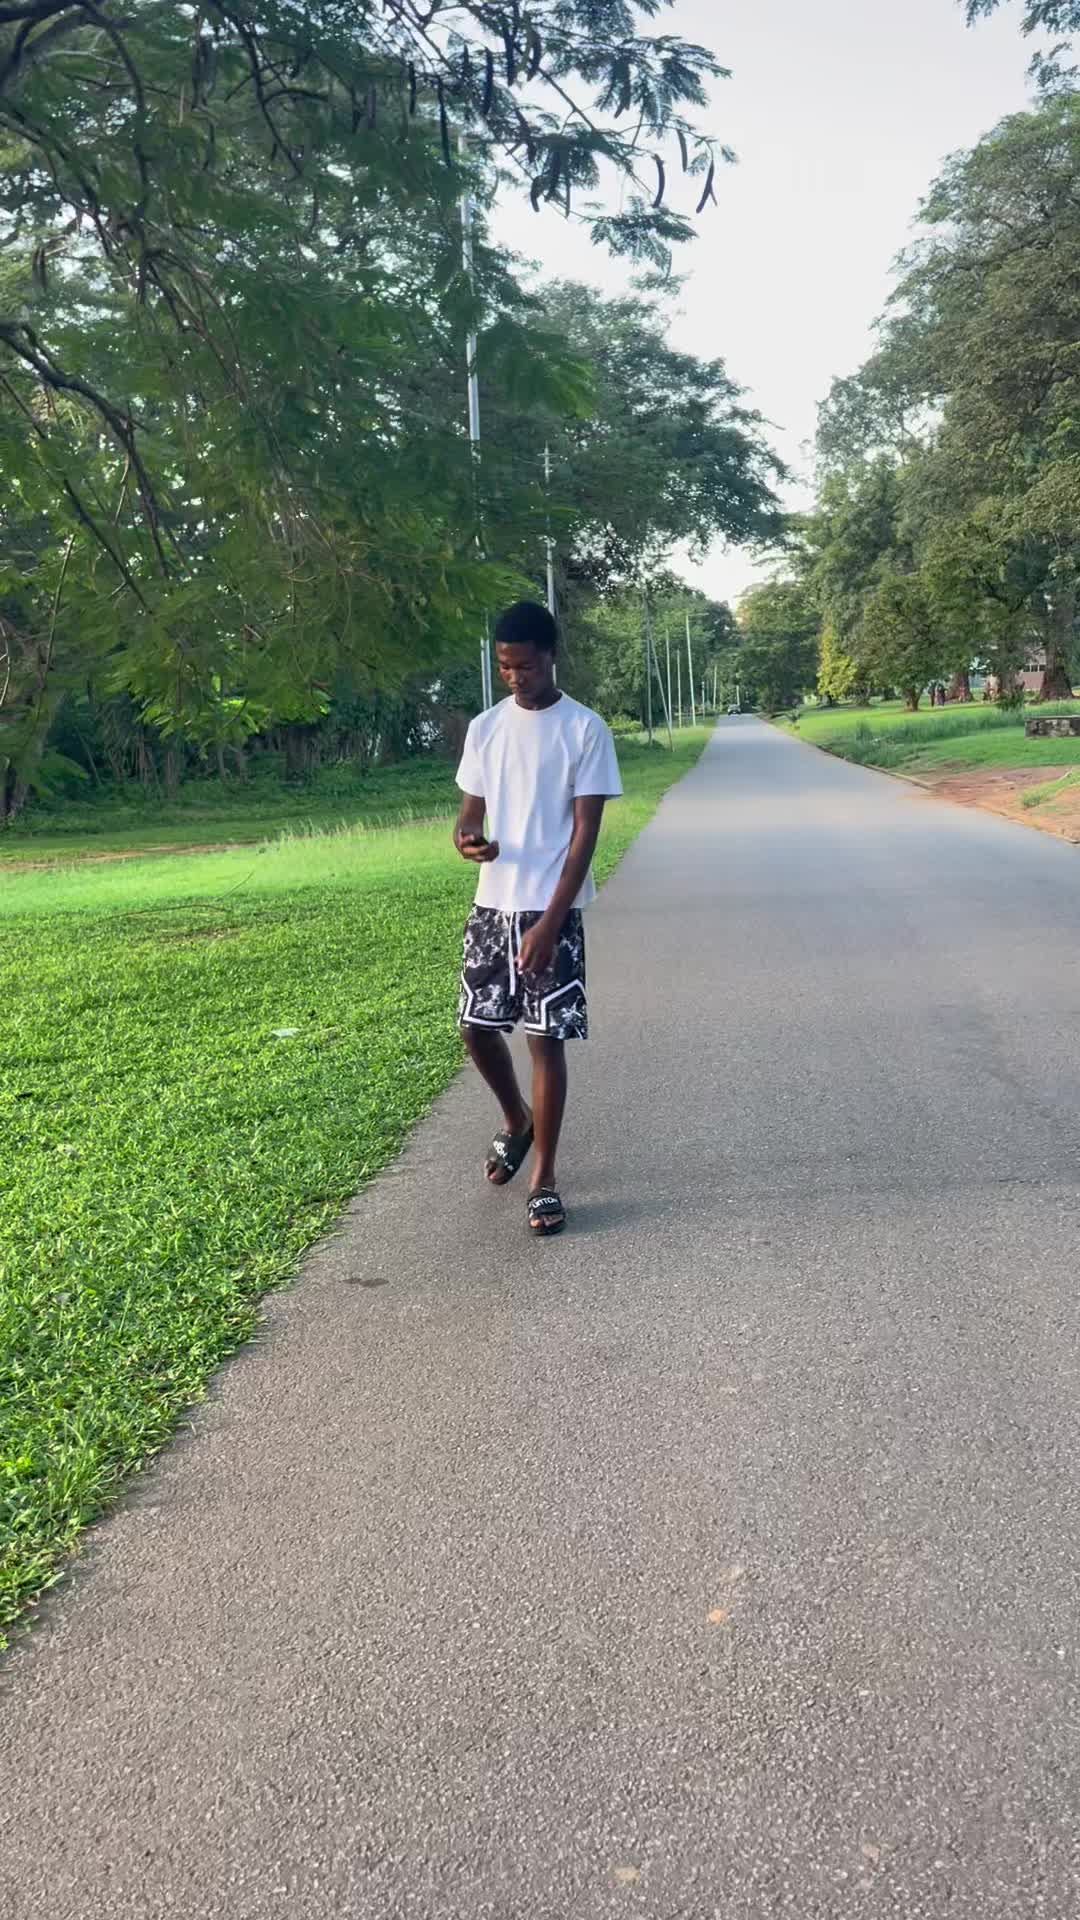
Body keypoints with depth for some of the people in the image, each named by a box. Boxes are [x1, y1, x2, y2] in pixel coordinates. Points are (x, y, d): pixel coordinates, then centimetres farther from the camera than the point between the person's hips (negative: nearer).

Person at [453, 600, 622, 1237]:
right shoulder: (486, 727, 8)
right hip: (492, 904, 5)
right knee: (478, 1027, 8)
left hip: (552, 911, -5)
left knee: (547, 1038, -3)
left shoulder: (585, 729, -7)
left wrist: (550, 922, -17)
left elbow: (586, 831, -11)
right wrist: (467, 839, -15)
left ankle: (545, 1180, 8)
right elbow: (472, 808, 12)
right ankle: (518, 1121, 37)